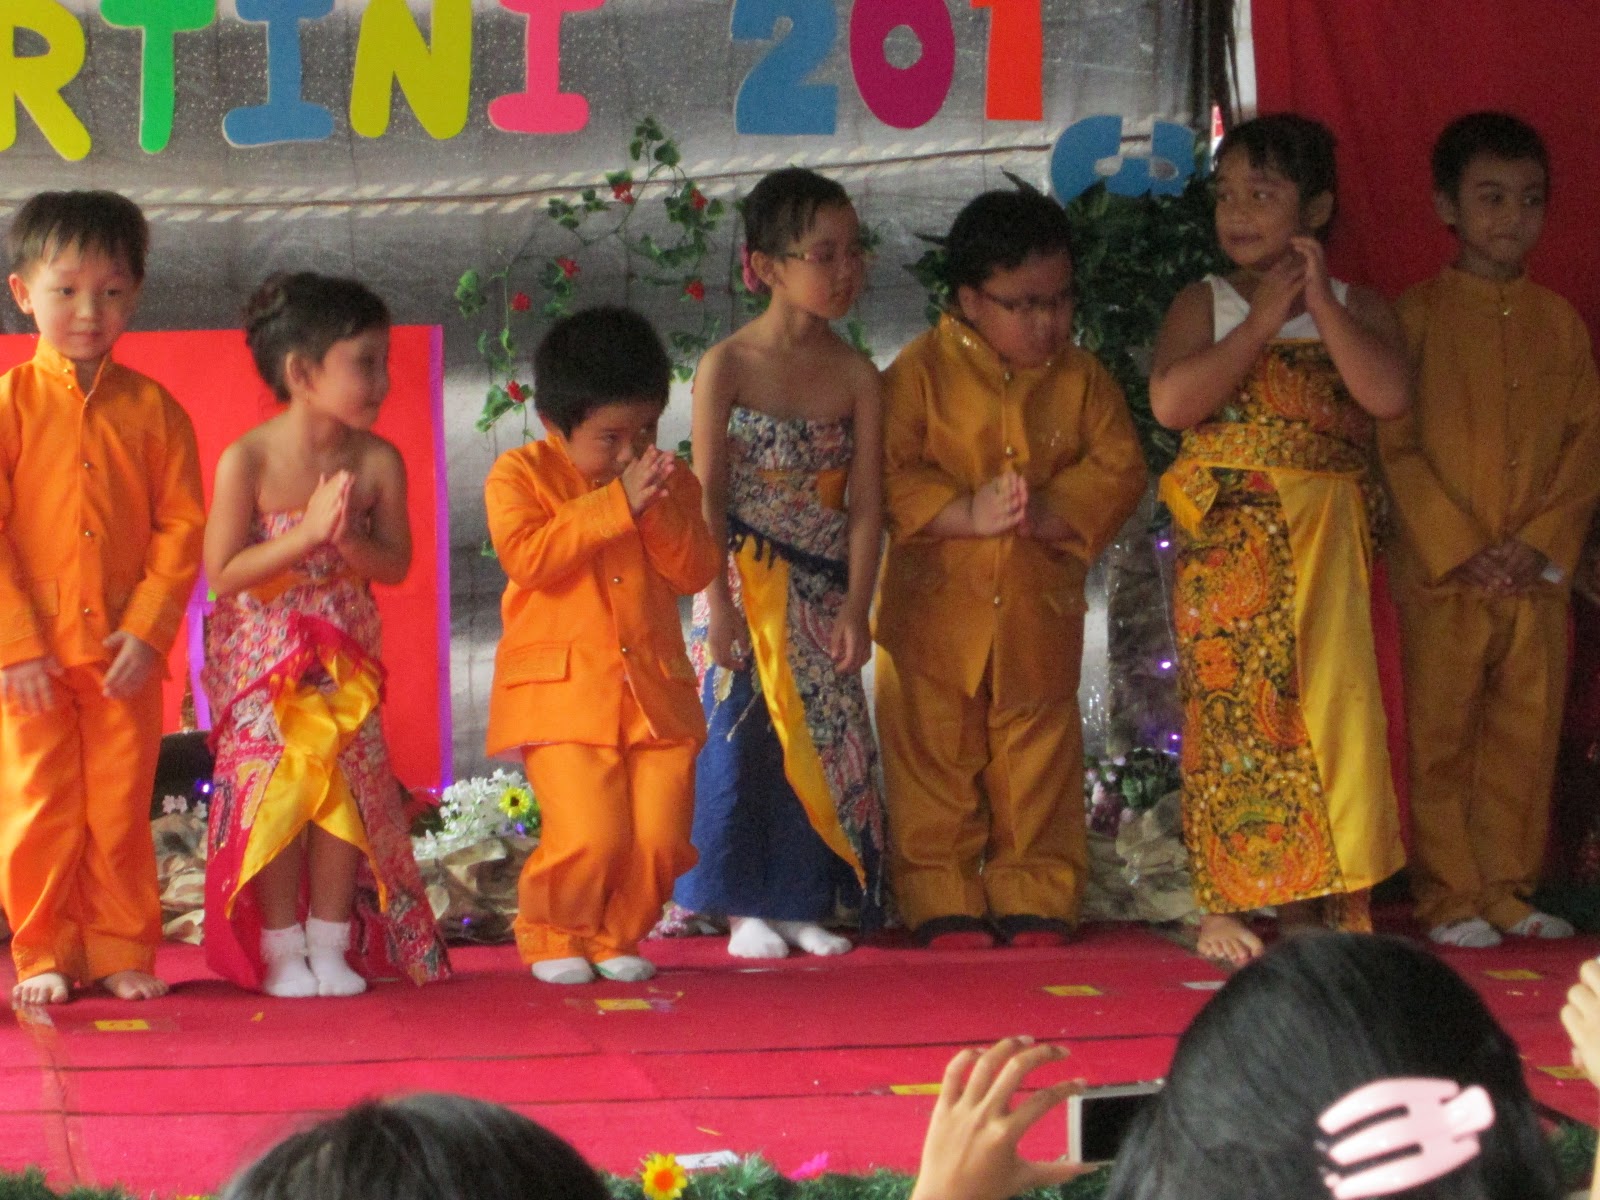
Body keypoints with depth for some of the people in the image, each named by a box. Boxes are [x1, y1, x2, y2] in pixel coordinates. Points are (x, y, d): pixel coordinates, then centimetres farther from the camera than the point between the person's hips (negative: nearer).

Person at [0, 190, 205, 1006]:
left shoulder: (151, 409, 3)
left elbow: (182, 525, 1)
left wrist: (150, 629, -9)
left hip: (124, 652, 1)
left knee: (122, 813, 5)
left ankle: (122, 953, 15)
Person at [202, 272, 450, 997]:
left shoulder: (378, 462, -8)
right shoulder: (247, 461, -18)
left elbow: (395, 564, -6)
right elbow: (222, 572, -17)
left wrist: (346, 539, -26)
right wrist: (304, 536, -27)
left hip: (344, 656, 3)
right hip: (262, 657, -3)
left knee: (348, 785, -2)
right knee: (276, 787, -7)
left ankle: (331, 944, 11)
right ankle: (281, 948, 7)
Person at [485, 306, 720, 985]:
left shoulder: (669, 483, 13)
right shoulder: (519, 476, 0)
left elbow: (697, 571, 3)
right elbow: (528, 556, -17)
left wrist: (660, 513, -13)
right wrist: (616, 504, -17)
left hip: (655, 689, 4)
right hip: (562, 690, -4)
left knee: (662, 837, -5)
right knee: (587, 834, -18)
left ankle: (616, 936, 21)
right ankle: (549, 934, 10)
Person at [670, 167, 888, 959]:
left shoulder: (856, 377, 0)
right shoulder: (726, 367, -7)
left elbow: (865, 503, -2)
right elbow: (707, 498, -8)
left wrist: (856, 607, -8)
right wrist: (719, 605, -13)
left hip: (820, 596, 3)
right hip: (744, 589, -3)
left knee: (823, 740, 4)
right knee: (739, 736, -2)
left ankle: (805, 902, 14)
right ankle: (746, 908, 7)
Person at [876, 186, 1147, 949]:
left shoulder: (1080, 378, 5)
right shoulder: (922, 371, -5)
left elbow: (1119, 469, 0)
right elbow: (890, 472, -11)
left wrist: (1051, 513, -16)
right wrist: (966, 514, -23)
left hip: (1041, 608, 2)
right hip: (936, 604, -2)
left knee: (1037, 753, 8)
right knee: (934, 755, 2)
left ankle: (1034, 895, 17)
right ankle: (941, 900, 10)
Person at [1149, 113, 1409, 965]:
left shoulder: (1358, 308, 10)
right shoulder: (1206, 304, 7)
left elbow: (1388, 395, -10)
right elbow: (1171, 401, -11)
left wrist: (1319, 302, -10)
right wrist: (1263, 320, -9)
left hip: (1329, 540, 1)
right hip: (1231, 535, -1)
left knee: (1327, 704, -4)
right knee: (1231, 710, -5)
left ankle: (1310, 902, 4)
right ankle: (1222, 907, 0)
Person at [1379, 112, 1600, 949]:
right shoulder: (1418, 316, -2)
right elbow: (1396, 447, -6)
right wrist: (1460, 548, -13)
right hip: (1440, 570, -3)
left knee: (1526, 738, 7)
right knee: (1440, 741, 0)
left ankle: (1507, 890, 16)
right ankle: (1450, 898, 7)